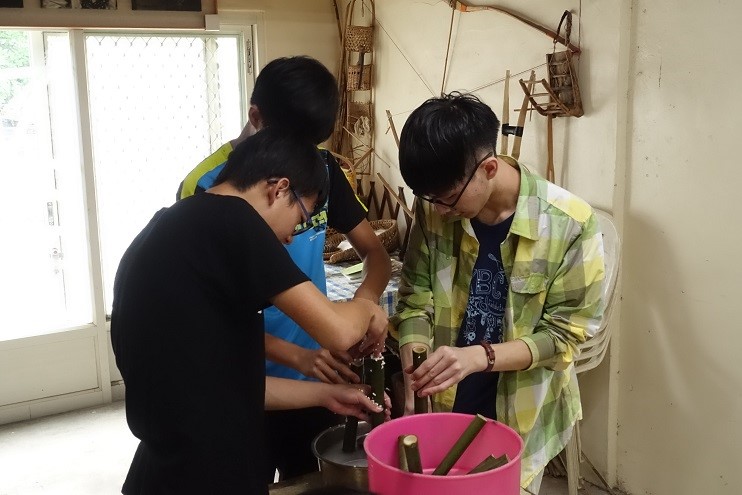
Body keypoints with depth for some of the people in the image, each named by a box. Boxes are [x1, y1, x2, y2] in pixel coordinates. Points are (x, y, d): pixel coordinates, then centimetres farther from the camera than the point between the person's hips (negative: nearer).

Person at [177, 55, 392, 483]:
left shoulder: (322, 167, -3)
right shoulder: (206, 188, -16)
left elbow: (375, 251, 2)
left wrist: (368, 296, -21)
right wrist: (296, 356, -28)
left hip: (315, 381, 4)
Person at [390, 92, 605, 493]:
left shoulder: (570, 226, -19)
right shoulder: (435, 209, -10)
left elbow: (563, 334, -14)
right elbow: (416, 300, -3)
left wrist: (480, 356, -29)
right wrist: (414, 389, -17)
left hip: (519, 419, -2)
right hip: (443, 409, 3)